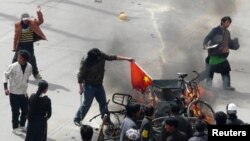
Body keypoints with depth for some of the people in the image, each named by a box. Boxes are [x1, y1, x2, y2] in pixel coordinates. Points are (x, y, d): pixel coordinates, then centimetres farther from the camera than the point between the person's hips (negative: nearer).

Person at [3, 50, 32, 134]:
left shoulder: (29, 67, -7)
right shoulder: (13, 67, -20)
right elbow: (6, 75, -9)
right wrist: (6, 88, -14)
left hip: (24, 92, 4)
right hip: (14, 93, -4)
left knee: (25, 110, 13)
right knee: (16, 112, 2)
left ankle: (22, 125, 33)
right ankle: (15, 128, 18)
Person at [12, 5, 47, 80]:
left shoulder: (32, 23, -6)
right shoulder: (18, 25, -10)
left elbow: (40, 21, -18)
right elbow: (16, 36, -5)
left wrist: (39, 13, -32)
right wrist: (15, 47, -3)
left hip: (29, 44, 1)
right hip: (21, 45, -1)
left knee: (32, 59, 8)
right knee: (16, 58, 10)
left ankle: (35, 73, 23)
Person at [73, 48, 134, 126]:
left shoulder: (101, 56, -13)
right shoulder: (86, 63, -26)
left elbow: (113, 57, -4)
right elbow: (80, 76, -16)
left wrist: (127, 58, -7)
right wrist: (81, 88, -11)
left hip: (99, 85, 6)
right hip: (89, 86, -6)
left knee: (103, 103, 14)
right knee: (87, 104, -3)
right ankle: (77, 119, 15)